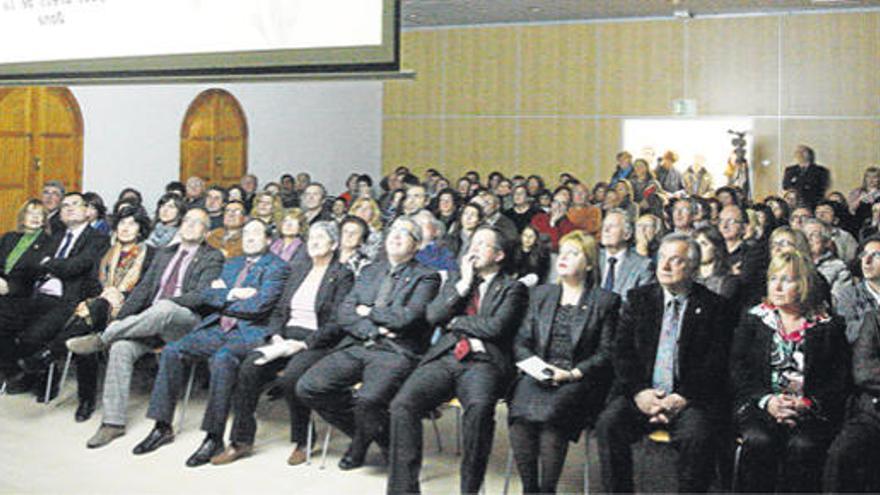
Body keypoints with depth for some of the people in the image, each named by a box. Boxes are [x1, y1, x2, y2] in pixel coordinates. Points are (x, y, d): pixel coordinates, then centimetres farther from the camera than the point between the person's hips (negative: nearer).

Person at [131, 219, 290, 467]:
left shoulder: (277, 267, 3)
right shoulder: (231, 264, 25)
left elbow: (260, 305, -12)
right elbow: (205, 295, 14)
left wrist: (222, 298, 0)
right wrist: (231, 294, -4)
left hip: (249, 332, -7)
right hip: (218, 328, 7)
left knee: (222, 358, -35)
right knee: (172, 350, -12)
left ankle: (214, 437, -28)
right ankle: (163, 427, -4)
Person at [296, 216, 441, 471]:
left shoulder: (426, 277, 5)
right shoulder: (369, 271, 21)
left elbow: (406, 317, -10)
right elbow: (345, 313, 10)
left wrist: (369, 311, 0)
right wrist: (373, 329, -7)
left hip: (395, 351, -5)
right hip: (357, 346, 6)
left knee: (368, 399, -33)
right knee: (307, 388, -13)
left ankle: (360, 446, 3)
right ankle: (365, 431, 8)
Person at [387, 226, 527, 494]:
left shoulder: (513, 288, 12)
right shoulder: (456, 279, 26)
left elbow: (496, 327, -5)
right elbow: (433, 315, 10)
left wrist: (455, 321, 4)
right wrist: (464, 284, 5)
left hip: (483, 362, -3)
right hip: (445, 358, 4)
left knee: (479, 407, -36)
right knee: (402, 405, -23)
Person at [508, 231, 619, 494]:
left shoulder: (606, 301, 8)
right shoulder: (541, 294, 20)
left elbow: (605, 354, 1)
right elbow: (521, 341, 16)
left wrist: (571, 374, -12)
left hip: (579, 381, -3)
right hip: (538, 375, 3)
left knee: (550, 412, -32)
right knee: (520, 410, -28)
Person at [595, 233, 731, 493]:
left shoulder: (712, 306, 4)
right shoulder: (638, 298, 12)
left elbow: (716, 362, -4)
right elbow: (622, 352, 5)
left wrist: (683, 398, -16)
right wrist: (638, 392, -11)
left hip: (689, 400, -2)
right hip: (642, 395, 3)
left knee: (696, 436, -31)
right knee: (608, 423, -23)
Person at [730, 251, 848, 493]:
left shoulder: (828, 326, 10)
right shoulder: (753, 319, 13)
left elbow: (840, 379, 6)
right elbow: (738, 370, 6)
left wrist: (808, 404, -11)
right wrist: (766, 401, -10)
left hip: (811, 410, 0)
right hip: (759, 406, 1)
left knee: (803, 445, -31)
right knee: (759, 441, -30)